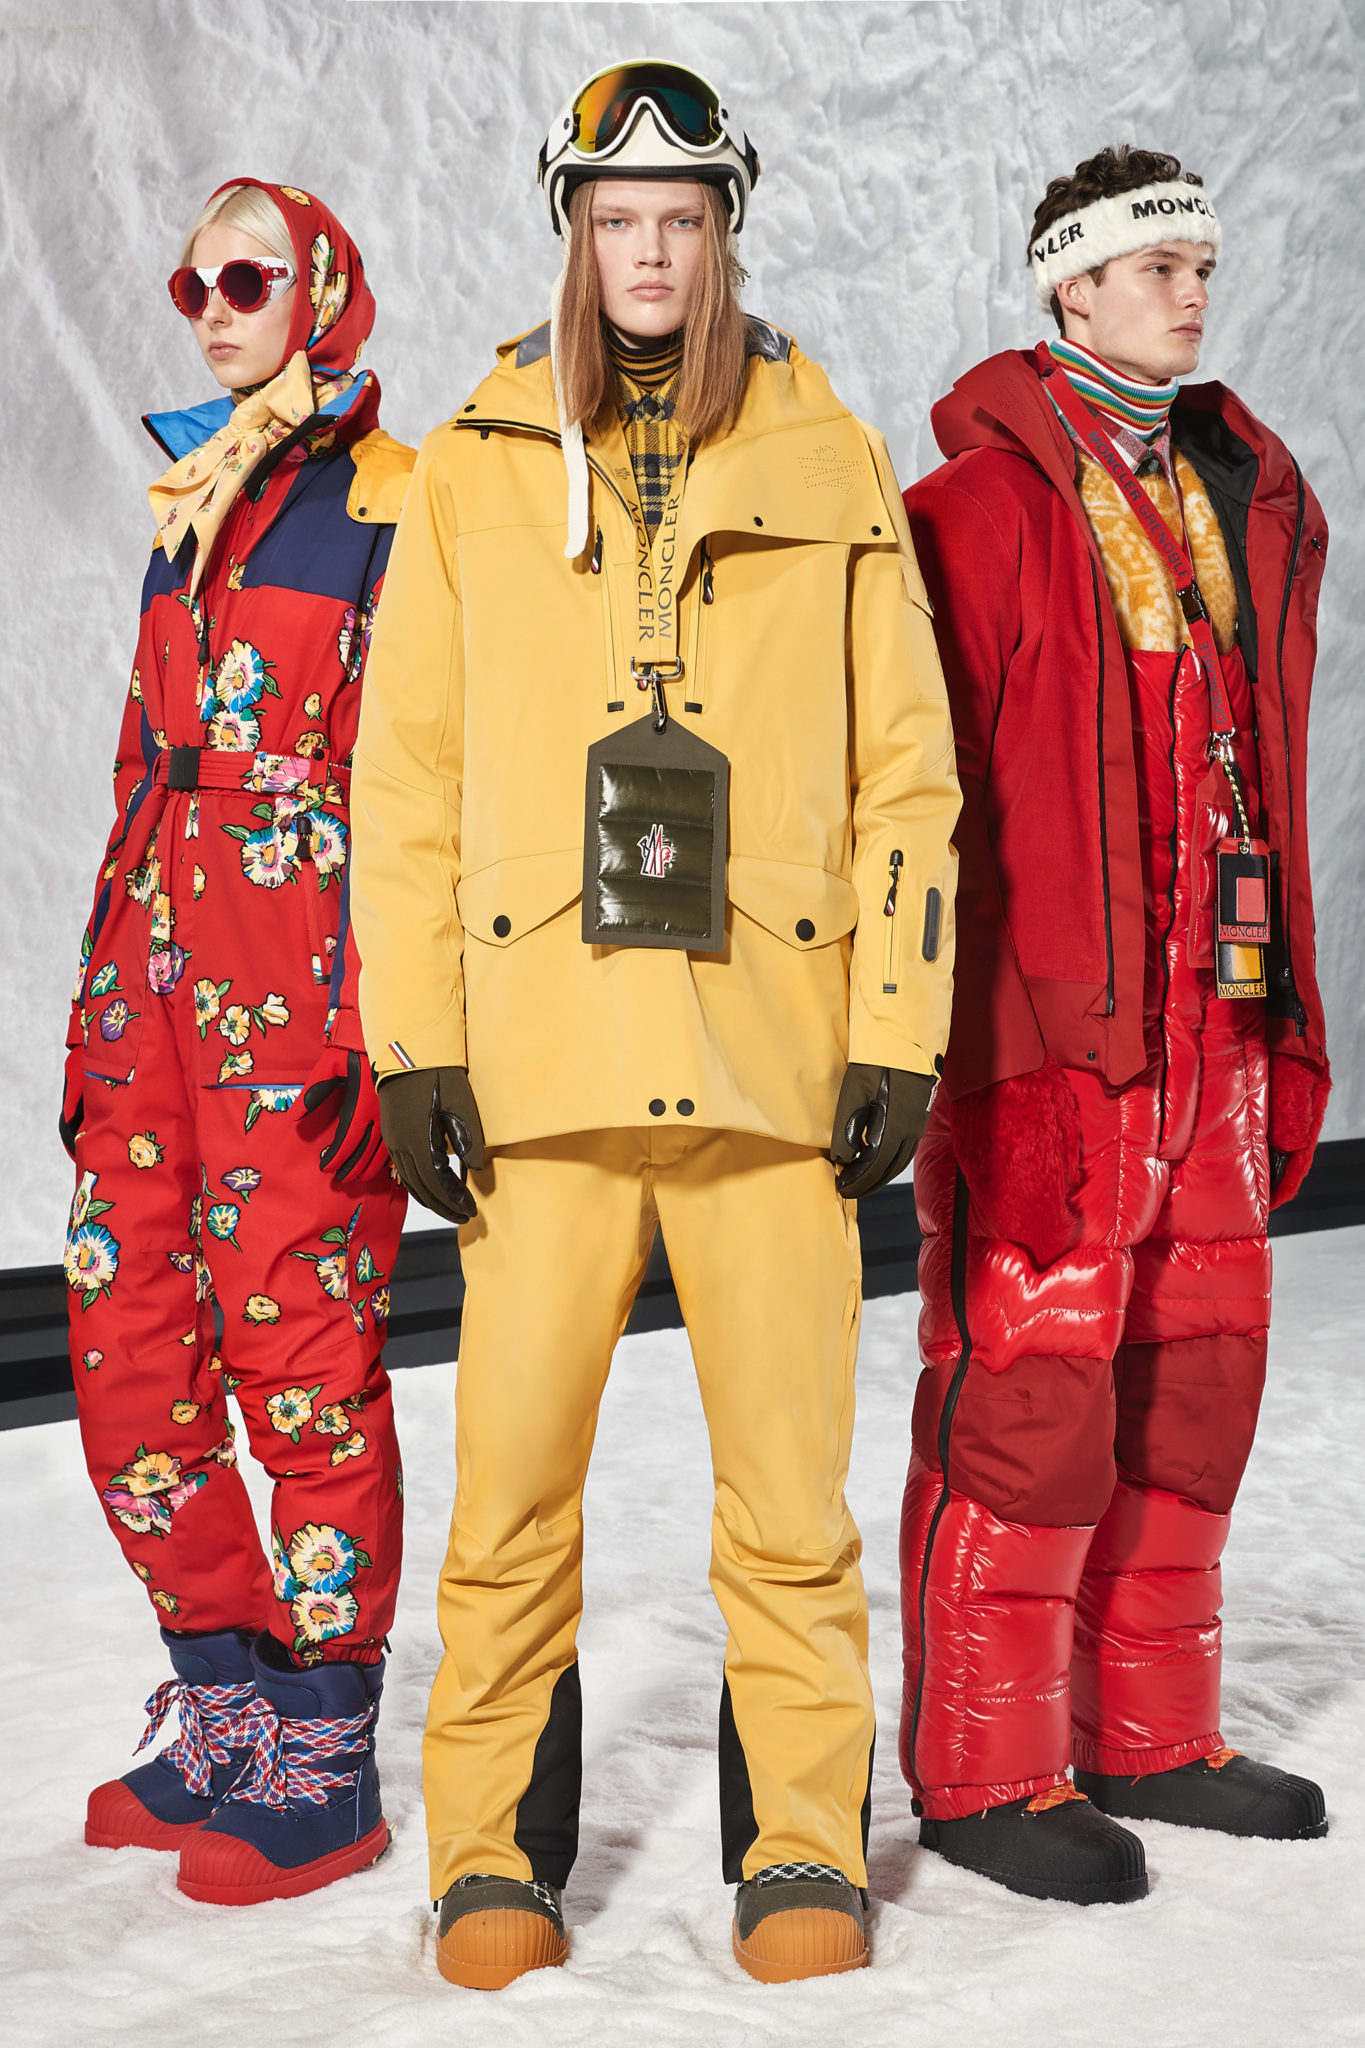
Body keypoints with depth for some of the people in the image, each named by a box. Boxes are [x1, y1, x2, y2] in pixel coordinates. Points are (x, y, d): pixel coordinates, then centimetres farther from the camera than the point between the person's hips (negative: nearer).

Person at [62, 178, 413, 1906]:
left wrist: (379, 1010, -15)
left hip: (305, 977, -7)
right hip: (161, 967, 7)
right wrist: (100, 1000, 18)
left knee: (301, 1352, -6)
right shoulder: (189, 508, 21)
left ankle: (325, 1768, 6)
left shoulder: (391, 501, -1)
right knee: (125, 1345, 5)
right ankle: (226, 1719, 19)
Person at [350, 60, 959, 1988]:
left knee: (790, 1483, 2)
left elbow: (905, 773, 7)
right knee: (512, 1483, 1)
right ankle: (498, 1856, 17)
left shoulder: (830, 467, 9)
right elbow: (407, 776, 7)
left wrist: (900, 1032, -1)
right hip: (539, 1056, 0)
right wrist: (412, 1039, 0)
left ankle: (804, 1849, 17)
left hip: (771, 1048, 0)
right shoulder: (477, 467, 9)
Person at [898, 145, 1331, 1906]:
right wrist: (938, 1030, -14)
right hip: (1039, 1028, -7)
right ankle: (986, 1770, 8)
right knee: (1027, 1371, -5)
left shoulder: (1251, 504, 17)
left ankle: (1150, 1734, 25)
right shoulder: (980, 507, -6)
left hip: (1209, 1017, 8)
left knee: (1196, 1365, 12)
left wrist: (1288, 1026, 16)